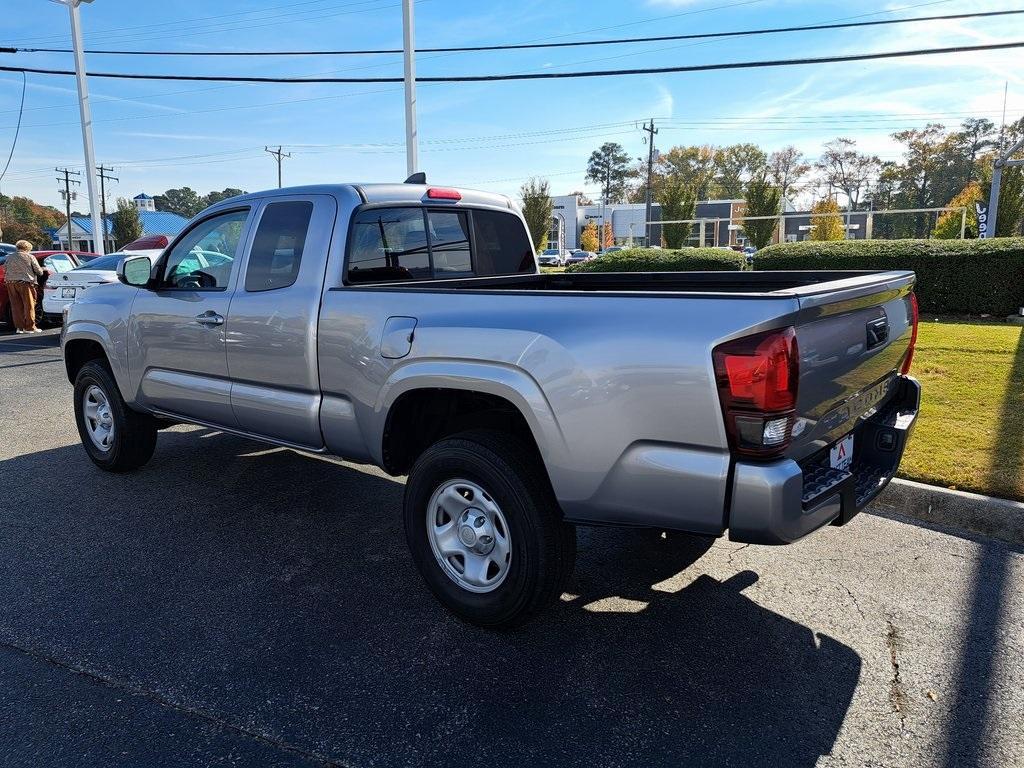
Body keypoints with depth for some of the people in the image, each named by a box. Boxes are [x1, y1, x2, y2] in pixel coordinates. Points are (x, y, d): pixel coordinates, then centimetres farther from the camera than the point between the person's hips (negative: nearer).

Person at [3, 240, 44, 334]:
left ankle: (19, 327, 9)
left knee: (16, 306, 8)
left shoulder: (10, 257, 13)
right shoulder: (30, 257, -1)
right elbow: (38, 271, -1)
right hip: (25, 283, -5)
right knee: (29, 305, 0)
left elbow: (5, 268, 17)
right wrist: (41, 272, 21)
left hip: (11, 283, 5)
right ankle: (30, 327, 0)